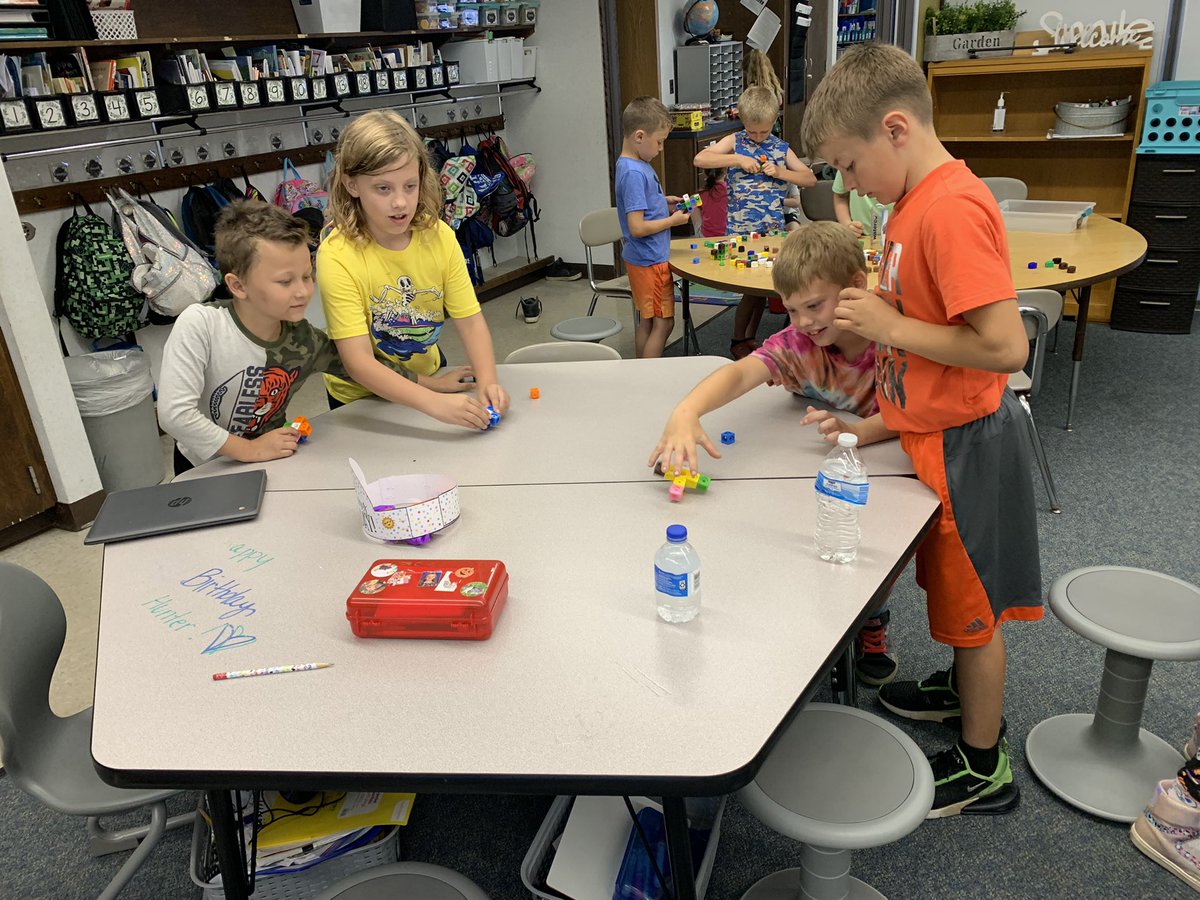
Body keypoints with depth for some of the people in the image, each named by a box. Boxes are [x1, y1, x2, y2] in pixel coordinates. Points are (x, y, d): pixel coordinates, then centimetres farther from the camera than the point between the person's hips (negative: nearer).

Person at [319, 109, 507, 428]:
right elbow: (359, 363, -29)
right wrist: (435, 402, -40)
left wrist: (487, 382, -30)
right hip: (361, 397, -1)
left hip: (428, 376, 1)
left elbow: (470, 321, -12)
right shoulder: (337, 256, -25)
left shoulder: (439, 236, -12)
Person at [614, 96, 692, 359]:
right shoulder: (633, 173, -22)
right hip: (650, 260, -10)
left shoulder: (635, 165, 7)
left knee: (647, 321, 17)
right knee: (663, 323, -2)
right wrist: (673, 220, -14)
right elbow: (637, 227, -26)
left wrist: (664, 203, 7)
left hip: (646, 258, 10)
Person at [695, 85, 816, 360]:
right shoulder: (735, 142, 2)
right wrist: (738, 159, -17)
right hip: (741, 230, -3)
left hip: (773, 229, 3)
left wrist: (780, 172, -8)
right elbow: (700, 159, -13)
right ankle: (738, 341, 12)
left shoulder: (781, 148, 9)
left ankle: (750, 339, 24)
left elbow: (810, 179, 8)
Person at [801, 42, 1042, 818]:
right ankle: (967, 691, 48)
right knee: (957, 587, 25)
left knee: (973, 601, 7)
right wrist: (871, 317, 2)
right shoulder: (920, 200, 5)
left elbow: (1006, 347, -30)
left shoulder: (952, 209, -26)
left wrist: (891, 327, -22)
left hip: (963, 442, -9)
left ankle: (983, 767, 27)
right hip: (937, 432, 9)